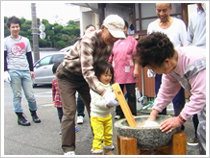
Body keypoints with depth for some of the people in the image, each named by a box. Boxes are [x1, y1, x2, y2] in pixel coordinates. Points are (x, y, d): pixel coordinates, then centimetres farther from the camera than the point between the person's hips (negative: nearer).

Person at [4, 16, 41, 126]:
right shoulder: (6, 41, 7)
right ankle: (20, 116, 7)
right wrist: (5, 71, -6)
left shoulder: (25, 40, 16)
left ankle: (33, 113, 19)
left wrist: (31, 70, 14)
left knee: (30, 95, 0)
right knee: (17, 95, -2)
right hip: (13, 71, -2)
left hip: (25, 71, 2)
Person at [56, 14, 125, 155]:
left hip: (85, 78, 6)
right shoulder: (88, 41, -35)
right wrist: (104, 93, -54)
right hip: (67, 76, -6)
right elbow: (87, 71, -44)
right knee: (69, 111, -10)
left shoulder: (110, 43, -11)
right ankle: (68, 149, 1)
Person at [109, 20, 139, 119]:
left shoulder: (132, 40, 5)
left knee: (131, 94, 2)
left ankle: (132, 114, 13)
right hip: (117, 72, 2)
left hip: (129, 72, -2)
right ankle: (119, 113, 20)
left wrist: (136, 68, -6)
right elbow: (110, 58, 14)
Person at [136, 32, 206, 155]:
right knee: (202, 132, 11)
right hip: (203, 98, 8)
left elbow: (200, 95, -32)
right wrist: (153, 115, -1)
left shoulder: (194, 62, -34)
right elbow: (166, 92, 3)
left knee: (204, 132, -13)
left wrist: (180, 119, -27)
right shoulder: (170, 66, -7)